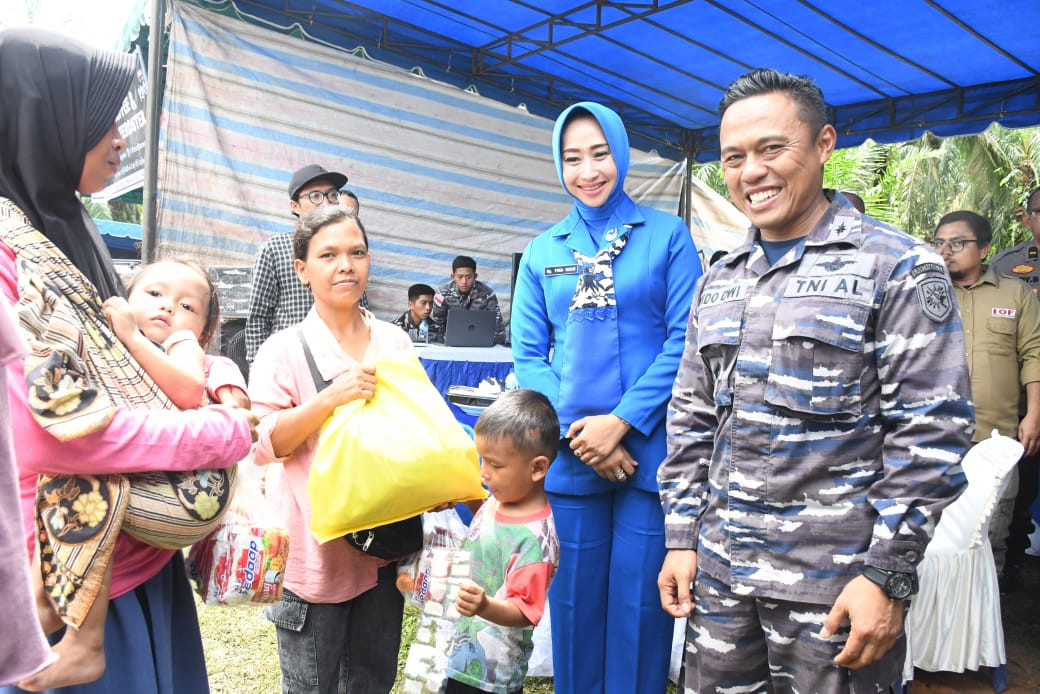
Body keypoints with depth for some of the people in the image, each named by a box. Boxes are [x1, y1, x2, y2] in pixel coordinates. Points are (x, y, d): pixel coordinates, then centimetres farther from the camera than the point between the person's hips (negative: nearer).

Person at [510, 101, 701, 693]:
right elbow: (529, 355, 5)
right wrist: (575, 432, -9)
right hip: (569, 459, 2)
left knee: (640, 605, 6)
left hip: (649, 451, -2)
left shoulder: (667, 235, 3)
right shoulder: (543, 251, 9)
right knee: (574, 601, 12)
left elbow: (685, 339, -5)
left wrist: (621, 422, -13)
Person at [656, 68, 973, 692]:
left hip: (836, 587, -5)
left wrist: (888, 576, -13)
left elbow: (930, 433, -11)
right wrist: (682, 539, 7)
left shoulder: (898, 268, -7)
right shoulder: (718, 282, 9)